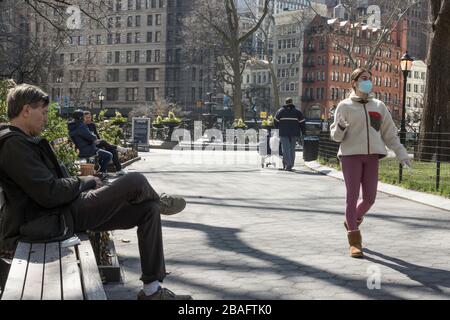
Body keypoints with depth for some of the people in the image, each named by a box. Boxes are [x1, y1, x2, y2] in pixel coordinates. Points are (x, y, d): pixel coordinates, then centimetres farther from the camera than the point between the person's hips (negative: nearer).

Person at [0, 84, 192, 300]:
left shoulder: (23, 142, 17)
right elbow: (49, 194, -24)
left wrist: (79, 182, 6)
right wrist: (86, 182, -6)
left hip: (62, 212, 11)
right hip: (53, 221, -11)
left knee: (149, 209, 5)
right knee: (135, 181, -16)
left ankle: (152, 290, 9)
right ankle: (160, 202, 24)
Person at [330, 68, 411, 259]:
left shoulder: (379, 106, 13)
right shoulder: (345, 106, 3)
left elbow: (390, 133, 16)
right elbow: (336, 136, 2)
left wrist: (401, 154, 10)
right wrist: (340, 128, -21)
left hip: (372, 157, 4)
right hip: (351, 156, -4)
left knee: (369, 198, 4)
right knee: (353, 197, -5)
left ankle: (352, 221, 34)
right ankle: (354, 241, 0)